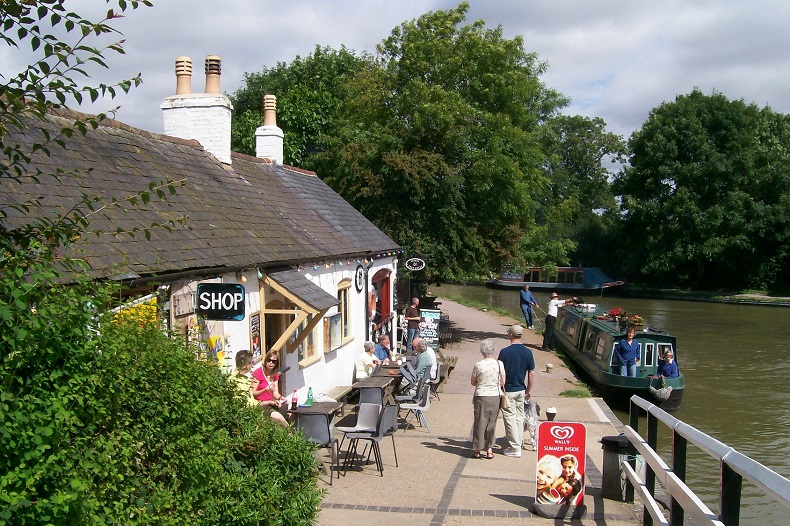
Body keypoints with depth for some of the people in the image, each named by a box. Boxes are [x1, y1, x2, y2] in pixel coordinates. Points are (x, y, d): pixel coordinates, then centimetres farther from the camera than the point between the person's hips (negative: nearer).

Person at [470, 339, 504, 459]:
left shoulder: (478, 365, -10)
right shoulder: (499, 364, -5)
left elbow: (473, 382, 1)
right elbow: (503, 383, 2)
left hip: (481, 396, -2)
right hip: (495, 396, 2)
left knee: (480, 422, 6)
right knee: (491, 423, 11)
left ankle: (478, 450, 11)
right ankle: (489, 450, 15)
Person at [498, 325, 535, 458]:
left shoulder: (505, 352, -15)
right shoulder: (528, 352, -1)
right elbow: (531, 373, 2)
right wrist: (528, 390, 14)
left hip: (508, 390, -5)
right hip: (521, 390, 5)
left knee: (510, 417, 1)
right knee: (519, 417, 15)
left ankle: (515, 448, 2)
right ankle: (518, 442, 24)